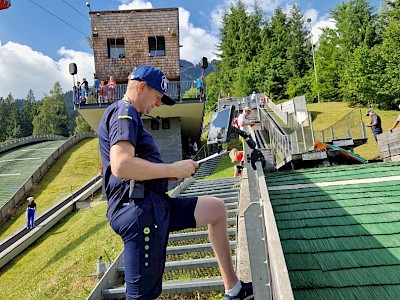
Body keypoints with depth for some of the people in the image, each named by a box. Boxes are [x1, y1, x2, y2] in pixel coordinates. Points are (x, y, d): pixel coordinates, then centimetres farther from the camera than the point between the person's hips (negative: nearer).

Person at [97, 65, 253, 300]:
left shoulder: (130, 116, 24)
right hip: (138, 208, -11)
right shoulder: (123, 112, -9)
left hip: (155, 205, 11)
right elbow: (121, 166, -25)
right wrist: (173, 169, -14)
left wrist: (173, 172, 14)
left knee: (216, 208, 15)